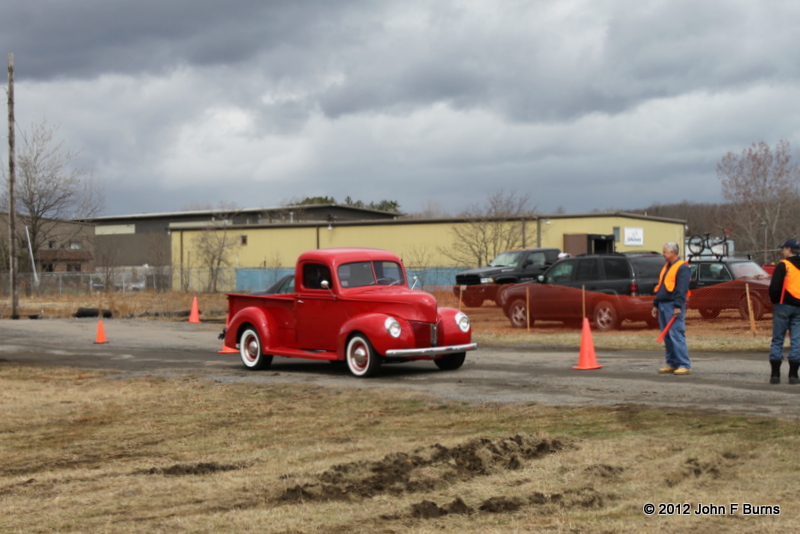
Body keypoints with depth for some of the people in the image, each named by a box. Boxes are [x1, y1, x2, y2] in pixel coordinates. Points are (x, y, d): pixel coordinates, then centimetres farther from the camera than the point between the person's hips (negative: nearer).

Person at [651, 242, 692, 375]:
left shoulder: (682, 268, -9)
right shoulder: (666, 267, 20)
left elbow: (682, 289, -17)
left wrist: (678, 306, -23)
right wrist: (656, 304, 20)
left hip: (673, 306, -9)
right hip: (663, 306, 9)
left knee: (676, 335, -13)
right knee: (667, 336, 9)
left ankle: (685, 365, -13)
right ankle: (672, 364, 14)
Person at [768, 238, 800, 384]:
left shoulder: (783, 265, -7)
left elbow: (774, 287, -13)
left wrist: (775, 301, 4)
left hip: (784, 306, -4)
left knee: (777, 340, 1)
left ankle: (775, 374, 0)